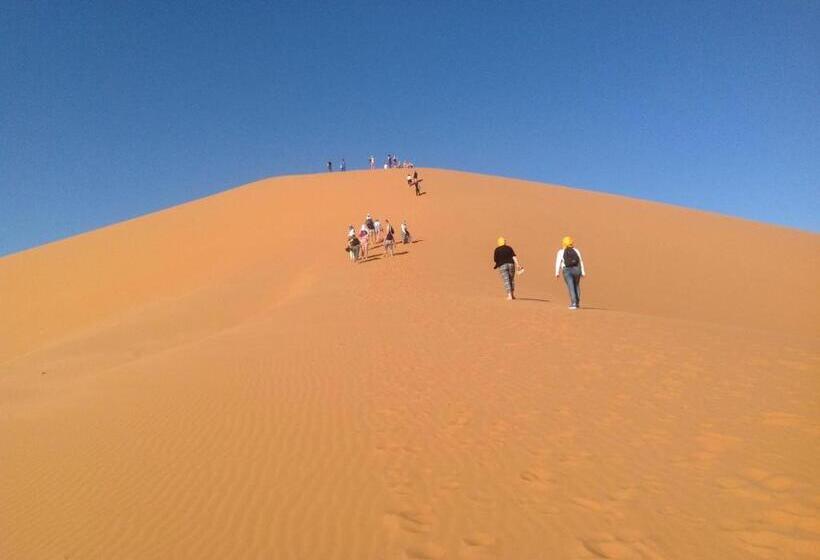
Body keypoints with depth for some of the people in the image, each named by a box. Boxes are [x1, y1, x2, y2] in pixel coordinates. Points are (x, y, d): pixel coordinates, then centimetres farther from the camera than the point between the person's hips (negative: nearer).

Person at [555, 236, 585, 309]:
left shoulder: (561, 252, 4)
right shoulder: (576, 251, 12)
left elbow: (558, 262, -5)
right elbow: (580, 261, 9)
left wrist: (557, 273, -3)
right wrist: (583, 272, 10)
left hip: (567, 270, -3)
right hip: (577, 269, 3)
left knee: (571, 287, -1)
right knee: (576, 285, 17)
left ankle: (573, 303, -9)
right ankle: (577, 303, 21)